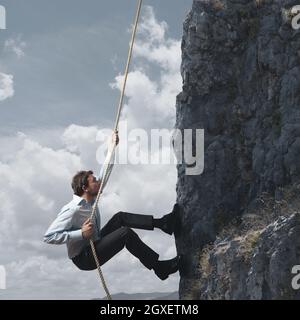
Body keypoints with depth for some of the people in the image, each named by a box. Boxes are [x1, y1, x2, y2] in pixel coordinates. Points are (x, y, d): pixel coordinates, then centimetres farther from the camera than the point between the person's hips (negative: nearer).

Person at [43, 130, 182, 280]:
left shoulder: (91, 199, 1)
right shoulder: (72, 210, -24)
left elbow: (104, 173, 6)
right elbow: (48, 236, -29)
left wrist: (113, 146, 5)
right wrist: (81, 233, -30)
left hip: (95, 245, 9)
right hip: (84, 258, -9)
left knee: (120, 217, 0)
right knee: (126, 233, -21)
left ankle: (162, 222, -4)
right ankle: (160, 268, -16)